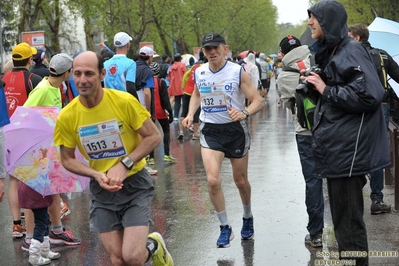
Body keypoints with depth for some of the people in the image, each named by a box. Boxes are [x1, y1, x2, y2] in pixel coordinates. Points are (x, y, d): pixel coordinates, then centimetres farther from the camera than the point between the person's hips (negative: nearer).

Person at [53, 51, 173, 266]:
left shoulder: (124, 101, -18)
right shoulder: (67, 116, -11)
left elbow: (154, 136, -9)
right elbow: (67, 159, 1)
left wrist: (124, 164, -20)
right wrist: (97, 175, -16)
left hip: (135, 183, -3)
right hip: (101, 189, 3)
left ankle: (154, 245, 21)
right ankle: (149, 246, 36)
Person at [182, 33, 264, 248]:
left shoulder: (238, 72, -12)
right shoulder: (198, 73, 0)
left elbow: (258, 101, -13)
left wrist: (244, 113, -33)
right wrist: (190, 114, 5)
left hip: (235, 129, -2)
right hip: (210, 131, 2)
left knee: (240, 181, 12)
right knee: (213, 180, -15)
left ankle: (247, 218, 41)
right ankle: (225, 228, 2)